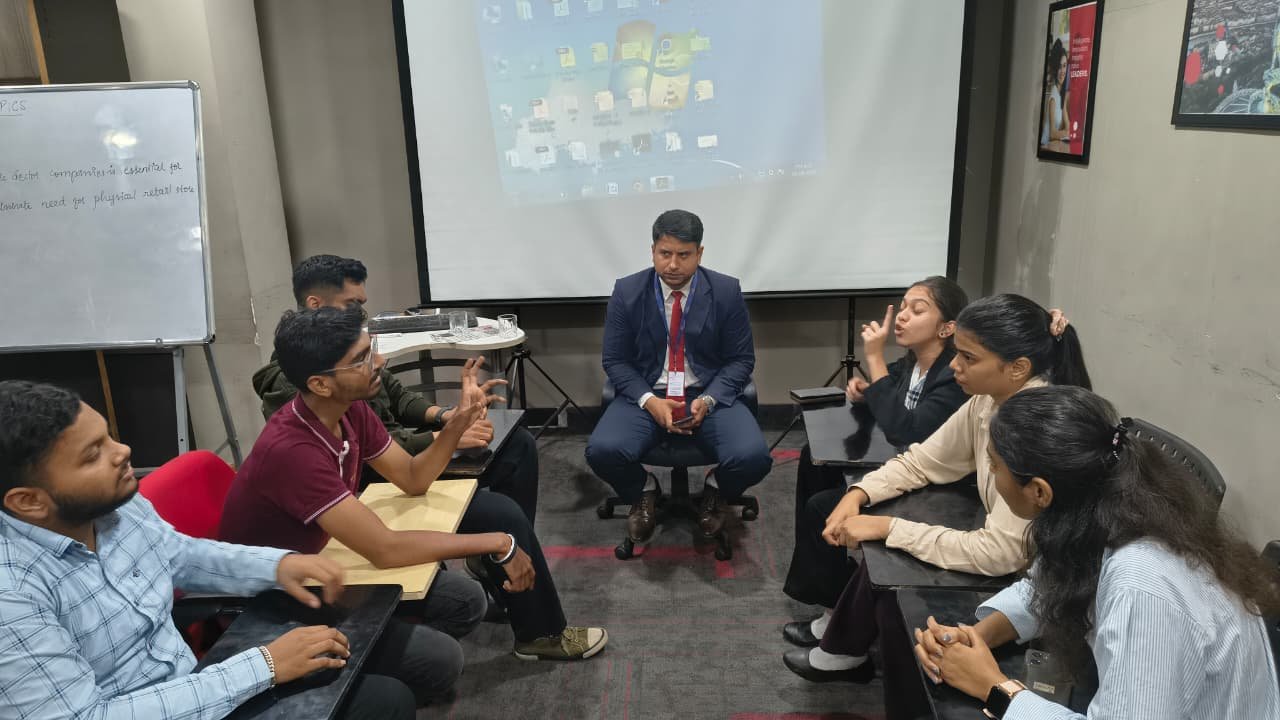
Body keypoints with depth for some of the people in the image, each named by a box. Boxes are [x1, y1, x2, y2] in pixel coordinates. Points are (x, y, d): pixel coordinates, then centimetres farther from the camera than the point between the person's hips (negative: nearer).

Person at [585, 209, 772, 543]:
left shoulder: (726, 291, -4)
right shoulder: (627, 292, -3)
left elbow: (741, 360, 0)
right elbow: (615, 361, 0)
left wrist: (708, 400, -17)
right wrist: (649, 401, -18)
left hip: (709, 395, 0)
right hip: (646, 395, 1)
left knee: (753, 457, -27)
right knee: (602, 451, -28)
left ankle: (715, 490, 12)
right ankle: (644, 491, 9)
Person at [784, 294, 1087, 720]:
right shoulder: (988, 401, -6)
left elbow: (1000, 552, -32)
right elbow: (921, 461, 5)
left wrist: (887, 527, -26)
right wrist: (858, 495, -12)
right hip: (1009, 555, 7)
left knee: (895, 597, -9)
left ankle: (844, 655, 19)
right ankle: (842, 655, 26)